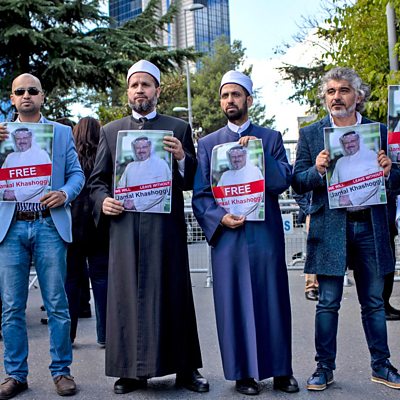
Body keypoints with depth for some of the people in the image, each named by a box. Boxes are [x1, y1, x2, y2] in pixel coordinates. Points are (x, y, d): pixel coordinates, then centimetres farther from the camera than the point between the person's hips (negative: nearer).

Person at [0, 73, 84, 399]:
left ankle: (61, 371, 13)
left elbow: (77, 174, 8)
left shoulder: (62, 132, 11)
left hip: (49, 225, -1)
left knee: (57, 304, 1)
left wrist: (65, 194, -13)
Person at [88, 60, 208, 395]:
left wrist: (182, 158, -12)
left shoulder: (179, 129, 11)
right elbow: (97, 179, 16)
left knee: (172, 293, 1)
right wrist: (103, 201, -3)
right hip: (124, 225, 2)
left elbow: (193, 181, 7)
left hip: (166, 225, -1)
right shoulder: (111, 131, 17)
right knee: (127, 294, 2)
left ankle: (185, 368, 10)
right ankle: (132, 370, 12)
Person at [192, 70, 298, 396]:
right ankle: (243, 373, 14)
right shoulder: (208, 143, 12)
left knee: (272, 300, 4)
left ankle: (281, 370, 17)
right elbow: (200, 194, 6)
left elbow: (283, 181, 0)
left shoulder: (271, 138, 11)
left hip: (266, 233, 0)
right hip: (227, 234, 0)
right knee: (234, 303, 3)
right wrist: (219, 218, -10)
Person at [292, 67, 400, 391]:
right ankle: (325, 367, 15)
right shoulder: (311, 134, 5)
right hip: (331, 228, -1)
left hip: (370, 227, 2)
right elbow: (298, 183, 2)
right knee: (328, 302, 4)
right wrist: (317, 171, -18)